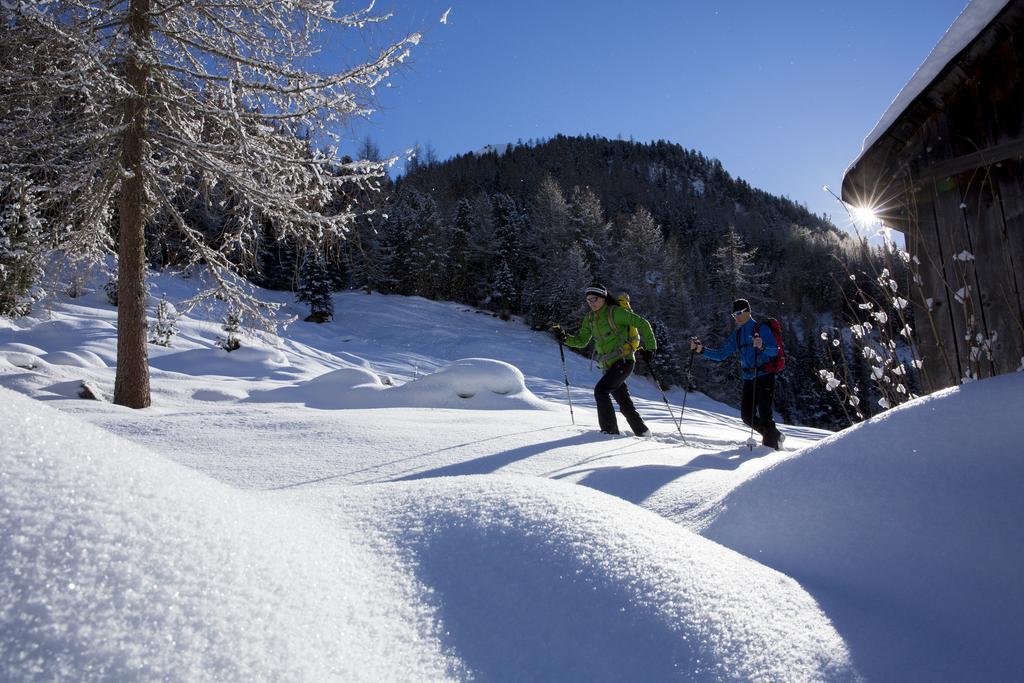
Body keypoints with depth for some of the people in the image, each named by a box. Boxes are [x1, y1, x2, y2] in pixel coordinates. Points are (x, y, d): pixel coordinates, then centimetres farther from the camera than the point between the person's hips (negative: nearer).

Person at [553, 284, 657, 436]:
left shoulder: (615, 312, -10)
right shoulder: (590, 318, 10)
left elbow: (642, 323, -8)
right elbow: (581, 341, 13)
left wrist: (650, 347, -10)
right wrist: (565, 338, -5)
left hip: (624, 361, -7)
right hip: (608, 366, 7)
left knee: (600, 390, -20)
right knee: (624, 402, 11)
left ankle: (610, 430, -14)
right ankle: (642, 432, 24)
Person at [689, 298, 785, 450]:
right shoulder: (736, 335, 13)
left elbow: (775, 351, -16)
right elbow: (721, 355, 12)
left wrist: (762, 347, -37)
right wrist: (701, 350, -1)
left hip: (765, 376, -7)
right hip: (749, 379, 7)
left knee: (764, 414, -13)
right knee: (747, 415, 3)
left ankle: (771, 445, 0)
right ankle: (776, 436, 21)